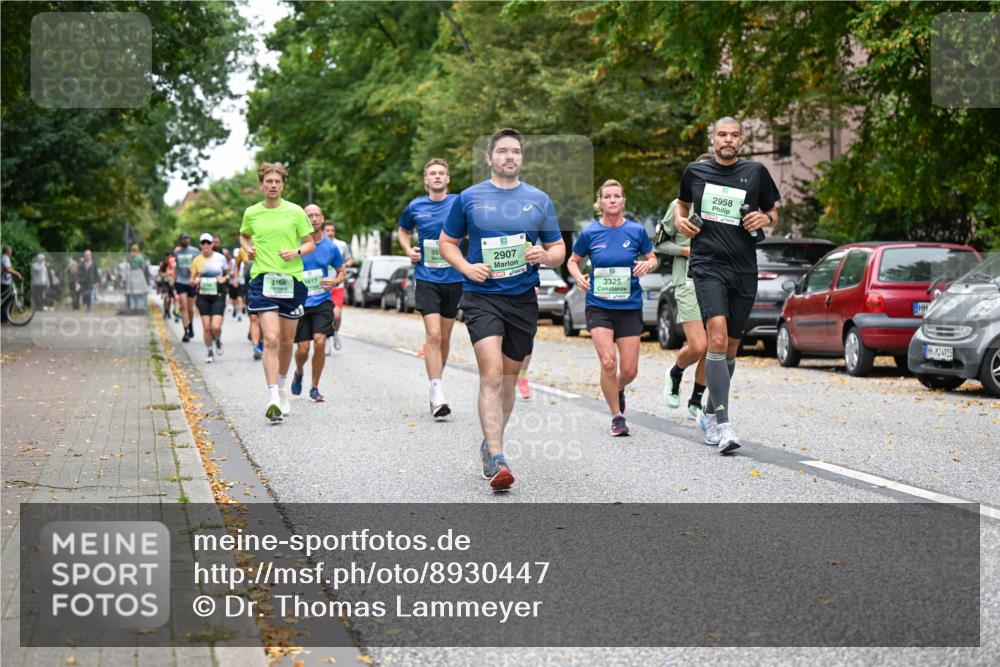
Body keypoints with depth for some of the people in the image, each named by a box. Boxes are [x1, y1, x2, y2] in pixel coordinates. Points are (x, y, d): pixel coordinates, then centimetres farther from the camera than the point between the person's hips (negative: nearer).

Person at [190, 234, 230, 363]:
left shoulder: (220, 258, 0)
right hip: (203, 297, 2)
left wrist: (224, 278, -8)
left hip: (218, 295, -2)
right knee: (206, 327, -2)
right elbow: (192, 280, 9)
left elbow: (227, 273, 13)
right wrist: (195, 281, -14)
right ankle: (209, 352, 17)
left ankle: (218, 340, 21)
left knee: (216, 326, -13)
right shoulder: (197, 260, 3)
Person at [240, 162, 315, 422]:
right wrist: (248, 249, 5)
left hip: (291, 280, 1)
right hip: (262, 280, -1)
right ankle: (273, 399, -20)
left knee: (287, 341, 11)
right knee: (271, 339, -15)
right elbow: (243, 235, 26)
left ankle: (281, 385, 36)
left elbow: (311, 243, 8)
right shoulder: (251, 213, 6)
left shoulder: (295, 212, 2)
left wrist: (297, 252, -12)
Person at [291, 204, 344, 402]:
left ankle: (315, 388, 0)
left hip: (322, 301, 1)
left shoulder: (330, 247, 2)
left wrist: (336, 281, -6)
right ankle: (299, 372, 34)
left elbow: (341, 271, 16)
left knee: (320, 341, -16)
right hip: (300, 302, -1)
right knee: (303, 348, -3)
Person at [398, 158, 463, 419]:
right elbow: (403, 231, 22)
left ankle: (437, 381, 30)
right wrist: (408, 250, 3)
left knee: (445, 336, 11)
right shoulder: (415, 207, 3)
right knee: (433, 334, -14)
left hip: (454, 278, 1)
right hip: (426, 278, -1)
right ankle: (437, 396, -17)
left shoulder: (459, 203, -1)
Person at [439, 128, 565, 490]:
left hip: (523, 298, 3)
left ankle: (490, 444, 30)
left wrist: (545, 255, -11)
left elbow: (559, 249, 12)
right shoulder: (469, 198, 3)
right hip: (481, 296, -3)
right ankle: (496, 459, -21)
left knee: (508, 378, 11)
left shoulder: (539, 200, 7)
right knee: (491, 374, -17)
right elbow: (447, 242, 11)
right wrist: (467, 268, -8)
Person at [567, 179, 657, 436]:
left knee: (629, 370, 1)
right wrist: (579, 277, -9)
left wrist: (648, 264, -12)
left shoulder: (636, 231, -1)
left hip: (630, 307, 1)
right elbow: (572, 261, 11)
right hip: (598, 307, -1)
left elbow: (653, 258, 11)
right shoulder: (590, 233, -2)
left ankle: (618, 389, 37)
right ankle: (617, 417, -1)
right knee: (608, 362, -17)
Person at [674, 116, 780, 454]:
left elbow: (773, 211, 17)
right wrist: (680, 219, 4)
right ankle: (723, 425, -23)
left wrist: (766, 217, -5)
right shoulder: (695, 172, 7)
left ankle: (710, 414, 31)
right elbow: (683, 202, 25)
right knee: (717, 338, -20)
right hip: (708, 265, -2)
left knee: (730, 346, 10)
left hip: (744, 270, 2)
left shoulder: (755, 171, 6)